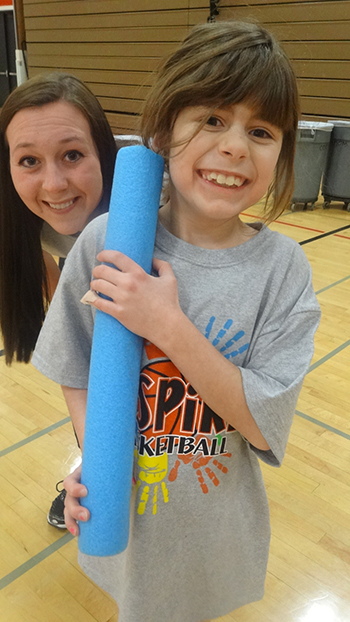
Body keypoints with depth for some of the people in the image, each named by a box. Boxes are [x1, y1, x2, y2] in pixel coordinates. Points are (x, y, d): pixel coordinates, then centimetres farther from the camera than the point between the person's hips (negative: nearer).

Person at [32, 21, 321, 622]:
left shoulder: (282, 268, -18)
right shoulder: (107, 241, -17)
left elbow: (263, 425, -21)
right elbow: (77, 369, -5)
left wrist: (168, 325, -30)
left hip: (217, 520, 0)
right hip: (124, 509, 1)